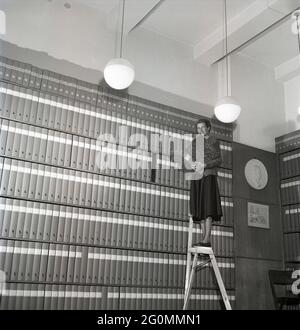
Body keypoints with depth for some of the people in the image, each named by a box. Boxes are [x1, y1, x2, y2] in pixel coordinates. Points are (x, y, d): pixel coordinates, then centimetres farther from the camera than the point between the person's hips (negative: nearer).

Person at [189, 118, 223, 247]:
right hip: (197, 178, 6)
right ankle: (205, 239, 0)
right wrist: (192, 165, 0)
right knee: (200, 210, 0)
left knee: (208, 207, -14)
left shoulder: (214, 141, 7)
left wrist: (205, 165, -15)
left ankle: (207, 239, -17)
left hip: (209, 175, -6)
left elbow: (219, 160, -2)